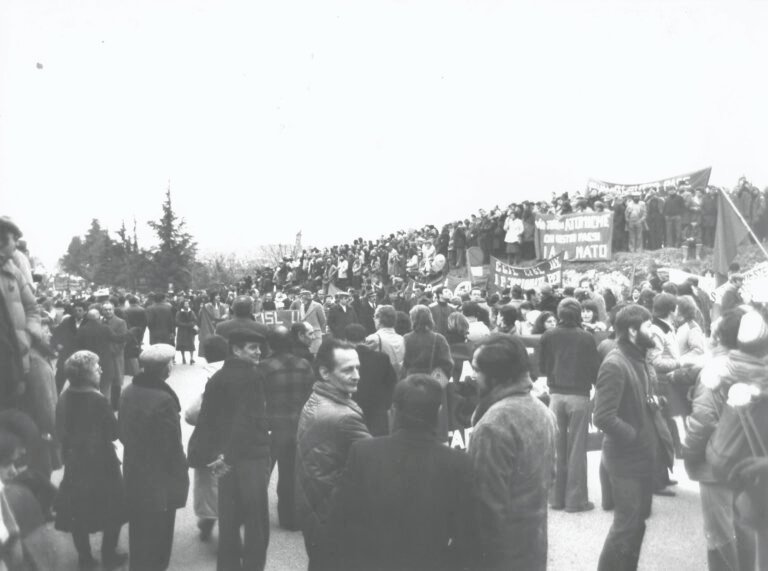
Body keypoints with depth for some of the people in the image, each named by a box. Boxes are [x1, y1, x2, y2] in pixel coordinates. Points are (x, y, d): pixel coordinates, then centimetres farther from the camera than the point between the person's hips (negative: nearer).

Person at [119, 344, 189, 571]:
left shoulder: (129, 391, -3)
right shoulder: (163, 400, -27)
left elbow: (122, 431, 9)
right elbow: (172, 447, -21)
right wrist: (181, 476, -10)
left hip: (133, 473, 8)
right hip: (160, 479, -8)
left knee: (138, 532, 24)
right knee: (157, 536, 10)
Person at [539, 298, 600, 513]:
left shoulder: (548, 336, -2)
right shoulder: (587, 338, -7)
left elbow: (541, 367, 4)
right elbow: (595, 369, -4)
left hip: (556, 395, 2)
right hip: (579, 396, -2)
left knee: (557, 448, 11)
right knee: (577, 449, 4)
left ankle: (557, 497, 17)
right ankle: (576, 499, 9)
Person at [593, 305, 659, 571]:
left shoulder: (637, 359, 8)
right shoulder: (614, 365, -22)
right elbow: (603, 418, -27)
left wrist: (652, 403, -4)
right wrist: (636, 436, -17)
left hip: (641, 455, 9)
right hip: (626, 458, -9)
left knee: (637, 521, 20)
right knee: (625, 525, 1)